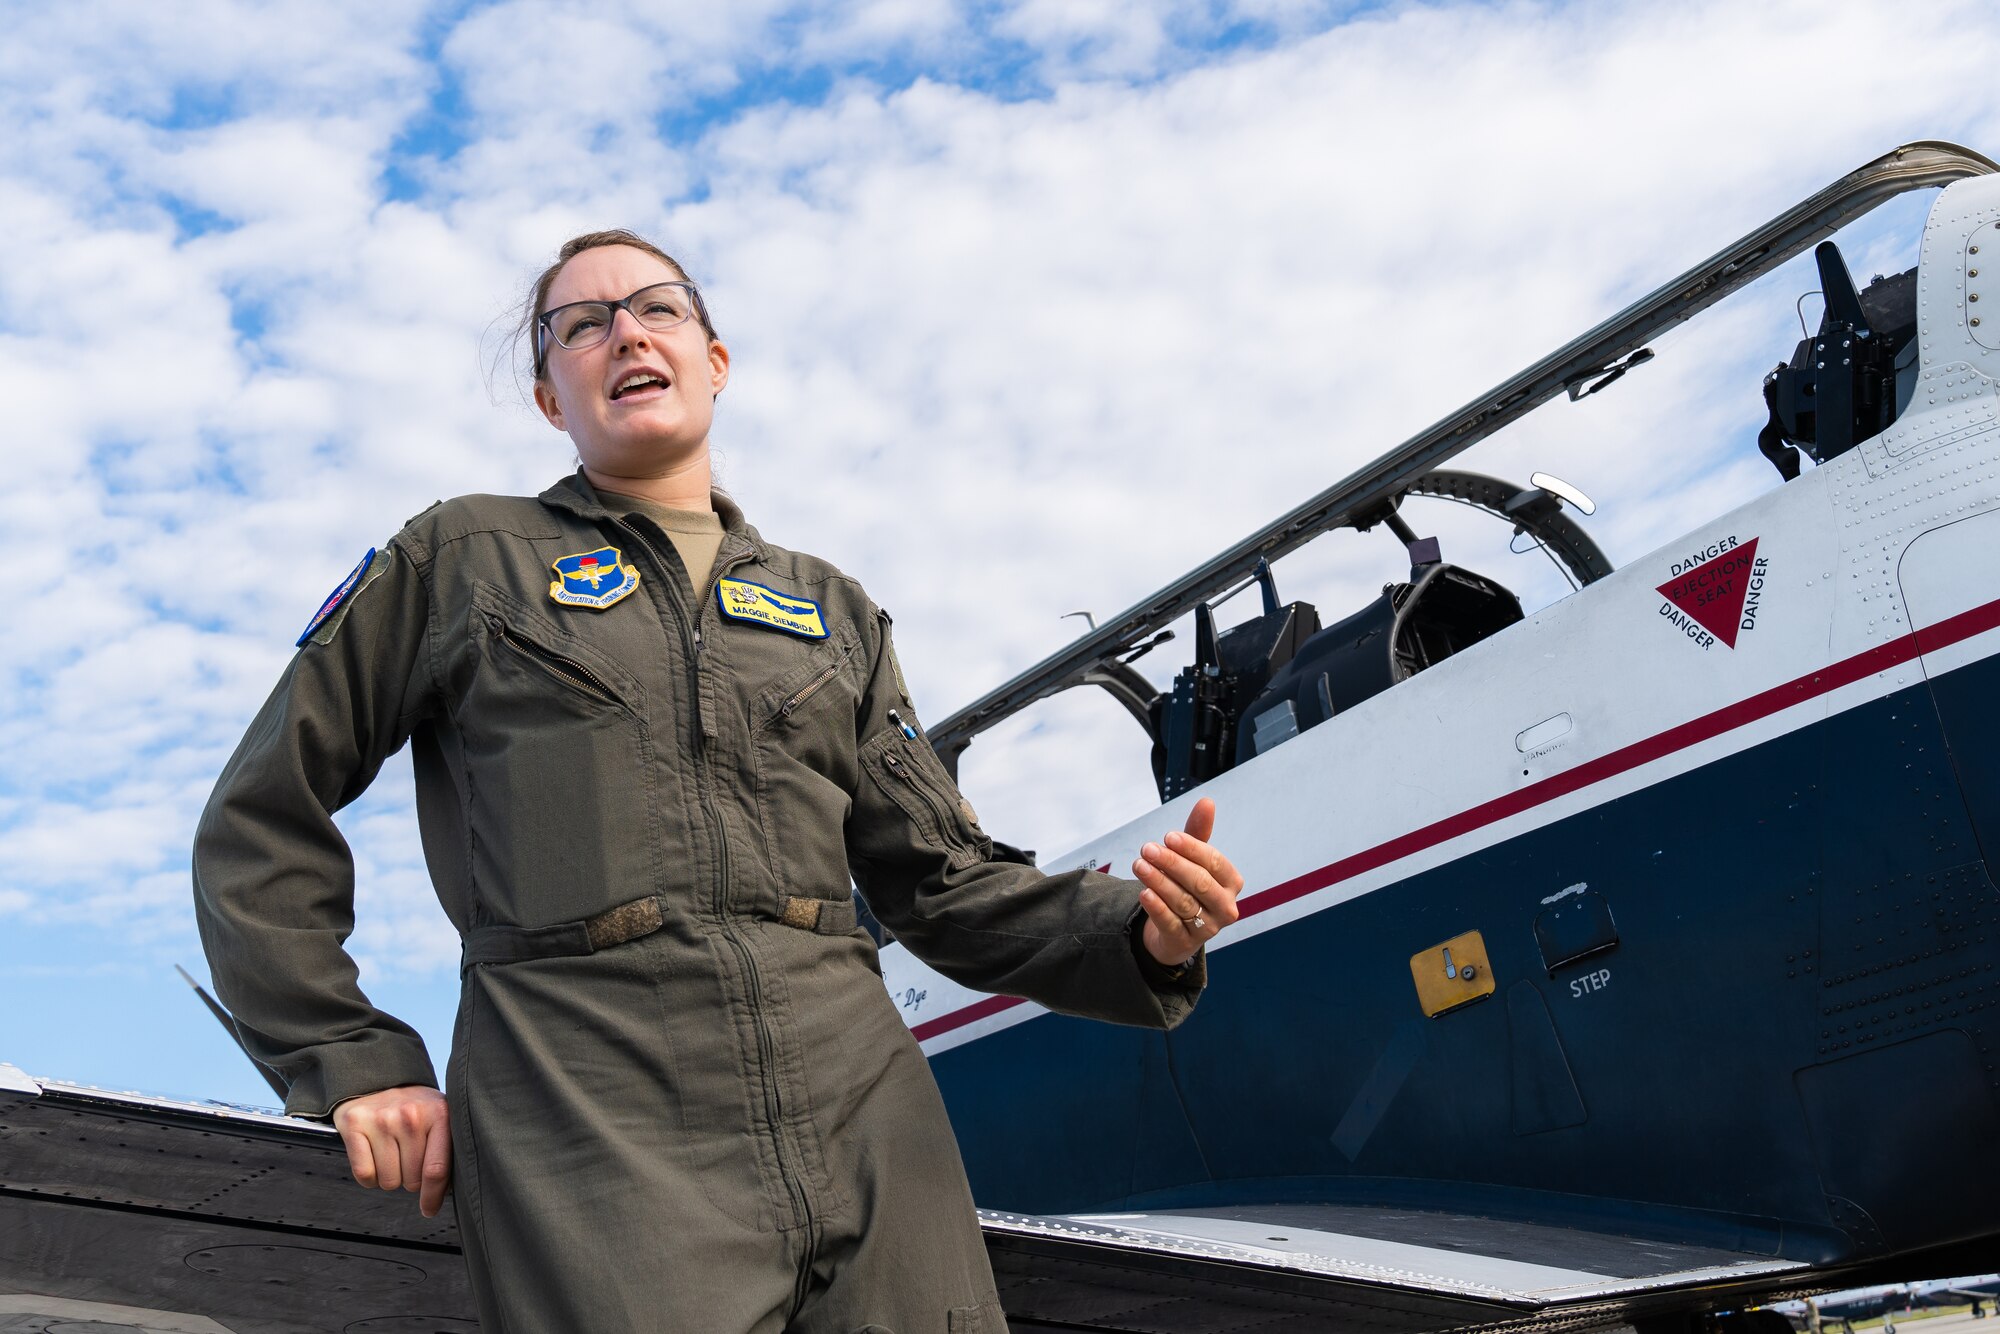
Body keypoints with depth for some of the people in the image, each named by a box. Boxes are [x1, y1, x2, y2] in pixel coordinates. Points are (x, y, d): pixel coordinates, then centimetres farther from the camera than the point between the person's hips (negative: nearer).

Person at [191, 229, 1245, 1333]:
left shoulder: (834, 613, 20)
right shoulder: (461, 563, 11)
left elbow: (944, 884, 17)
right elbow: (260, 818, 13)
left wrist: (1142, 936, -1)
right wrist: (351, 1063, 3)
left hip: (863, 1123, 4)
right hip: (596, 1145, -3)